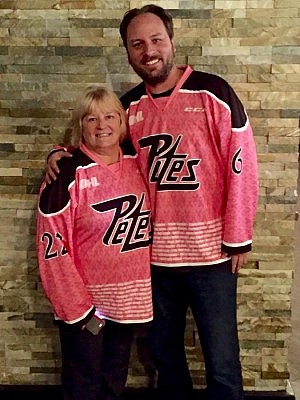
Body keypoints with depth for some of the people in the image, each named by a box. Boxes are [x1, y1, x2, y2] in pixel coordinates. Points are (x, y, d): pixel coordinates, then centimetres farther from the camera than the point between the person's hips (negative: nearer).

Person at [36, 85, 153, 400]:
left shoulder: (136, 164, 2)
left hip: (128, 300, 5)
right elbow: (52, 247, -15)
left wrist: (141, 290, 8)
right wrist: (77, 308, -16)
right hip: (84, 301, -5)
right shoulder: (68, 174, -14)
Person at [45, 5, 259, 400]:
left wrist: (238, 238, -10)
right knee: (165, 352, 20)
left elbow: (242, 165, -9)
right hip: (155, 254, 5)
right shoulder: (129, 106, 5)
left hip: (210, 251, -4)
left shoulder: (212, 92, -9)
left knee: (221, 361, 6)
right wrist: (62, 154, -1)